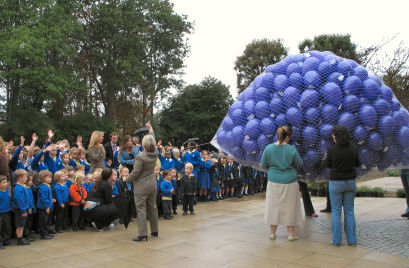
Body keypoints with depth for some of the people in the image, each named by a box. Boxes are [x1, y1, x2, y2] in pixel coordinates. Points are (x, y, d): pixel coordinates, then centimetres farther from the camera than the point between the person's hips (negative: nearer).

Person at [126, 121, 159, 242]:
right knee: (152, 207, 16)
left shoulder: (140, 157, -19)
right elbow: (153, 140, 16)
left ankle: (142, 234, -4)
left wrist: (127, 179, 3)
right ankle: (154, 230, 26)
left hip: (141, 186, -7)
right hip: (152, 185, 7)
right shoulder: (155, 154, -1)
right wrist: (150, 128, 30)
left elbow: (135, 173, -16)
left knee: (141, 209, -3)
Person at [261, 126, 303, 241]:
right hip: (289, 182, -2)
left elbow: (263, 165, 2)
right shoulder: (292, 149, -13)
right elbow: (300, 164, -1)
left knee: (274, 206, 13)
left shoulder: (269, 148, -7)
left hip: (274, 181, 2)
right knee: (289, 207, 10)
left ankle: (272, 232, 22)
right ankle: (291, 234, 18)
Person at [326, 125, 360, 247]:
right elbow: (357, 164, 9)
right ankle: (352, 239, 16)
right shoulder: (353, 149, -5)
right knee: (349, 211, 13)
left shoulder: (332, 150, -14)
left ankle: (336, 240, 10)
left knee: (336, 211, 7)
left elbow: (328, 165, -1)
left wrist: (327, 157, 18)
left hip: (336, 183, -3)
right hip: (350, 182, 3)